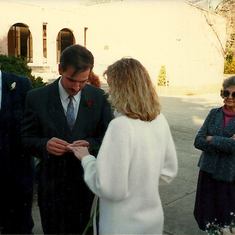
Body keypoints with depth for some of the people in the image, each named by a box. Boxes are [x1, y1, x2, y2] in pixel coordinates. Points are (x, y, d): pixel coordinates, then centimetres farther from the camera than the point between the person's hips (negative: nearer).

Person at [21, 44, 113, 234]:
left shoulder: (99, 98, -2)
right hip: (52, 185, 0)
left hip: (86, 183, 1)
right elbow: (27, 140, -2)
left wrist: (90, 144, -20)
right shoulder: (37, 98, -4)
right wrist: (45, 144, -23)